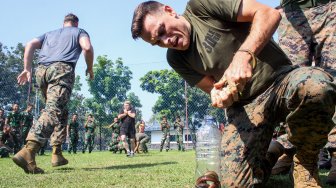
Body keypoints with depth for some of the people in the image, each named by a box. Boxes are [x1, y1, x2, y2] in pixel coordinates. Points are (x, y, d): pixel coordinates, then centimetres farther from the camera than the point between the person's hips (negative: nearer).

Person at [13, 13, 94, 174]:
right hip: (62, 69, -5)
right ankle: (28, 151, -40)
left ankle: (57, 154, 10)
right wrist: (89, 69, 13)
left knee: (61, 112, 18)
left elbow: (30, 45, 15)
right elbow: (87, 48, -1)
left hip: (41, 71, 6)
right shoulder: (79, 32, 22)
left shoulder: (49, 34, 33)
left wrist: (27, 69, 9)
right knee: (53, 111, -20)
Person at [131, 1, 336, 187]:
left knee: (318, 85, -39)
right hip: (244, 106, 3)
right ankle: (270, 155, 16)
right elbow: (213, 88, 8)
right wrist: (220, 95, -16)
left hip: (280, 78, -2)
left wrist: (244, 56, -26)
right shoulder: (176, 59, 7)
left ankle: (305, 162, -11)